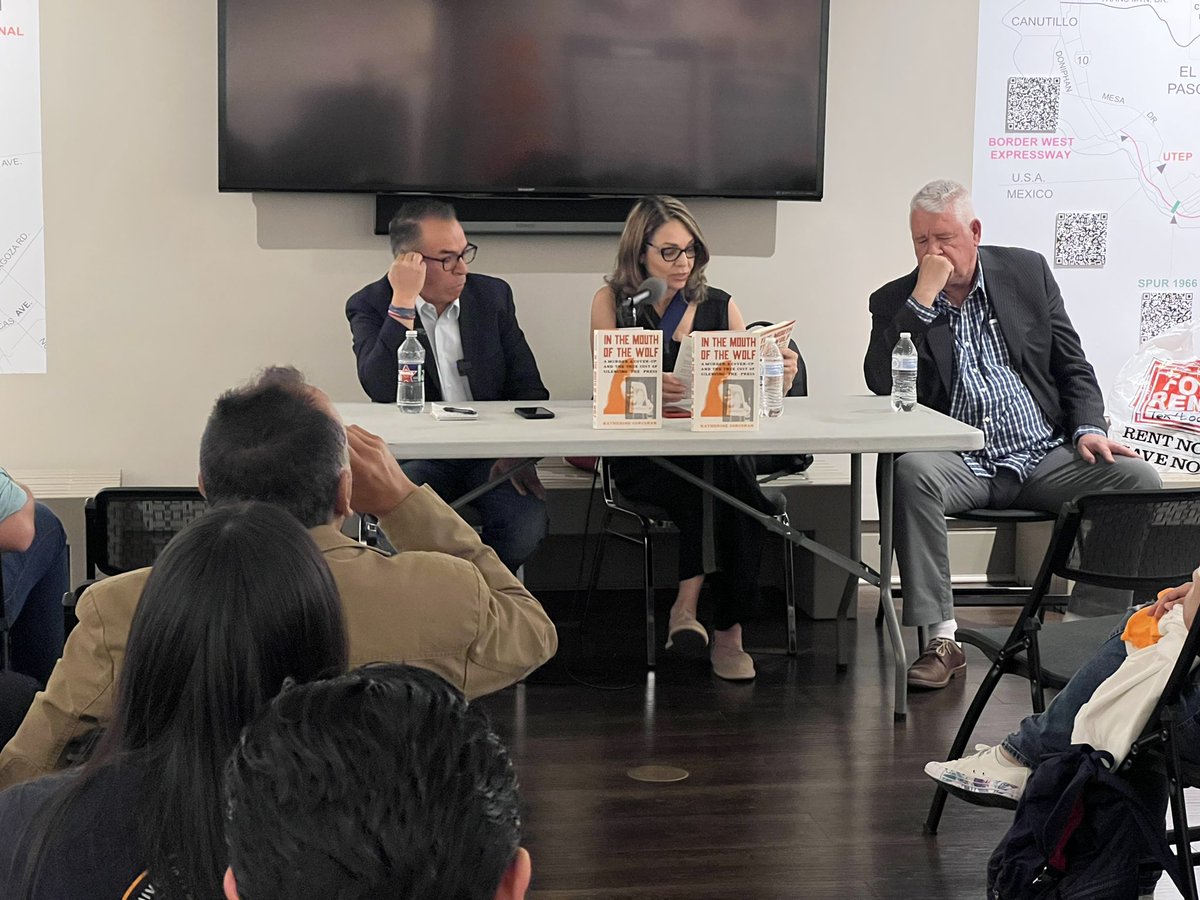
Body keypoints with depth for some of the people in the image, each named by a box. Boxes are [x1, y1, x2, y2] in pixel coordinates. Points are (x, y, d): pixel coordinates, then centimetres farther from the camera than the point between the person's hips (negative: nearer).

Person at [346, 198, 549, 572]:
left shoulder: (493, 295, 9)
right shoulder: (370, 306, -1)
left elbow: (528, 386, 9)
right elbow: (382, 390, -19)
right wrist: (404, 302, -21)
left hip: (491, 453, 3)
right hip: (416, 454, -3)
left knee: (527, 524, -26)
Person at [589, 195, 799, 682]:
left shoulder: (719, 306, 14)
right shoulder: (611, 301, 8)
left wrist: (779, 376, -13)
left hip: (717, 446, 2)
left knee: (730, 470, -34)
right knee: (722, 476, -34)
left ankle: (688, 605, -29)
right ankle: (724, 630, -30)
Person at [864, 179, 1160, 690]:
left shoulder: (1027, 271, 11)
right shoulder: (895, 302, 5)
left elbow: (1071, 362, 13)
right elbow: (881, 384, -12)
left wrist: (1088, 429, -4)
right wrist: (923, 296, -14)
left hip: (1044, 458, 2)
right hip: (963, 466, -2)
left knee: (1138, 479, -22)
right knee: (910, 473, -35)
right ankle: (942, 642, -30)